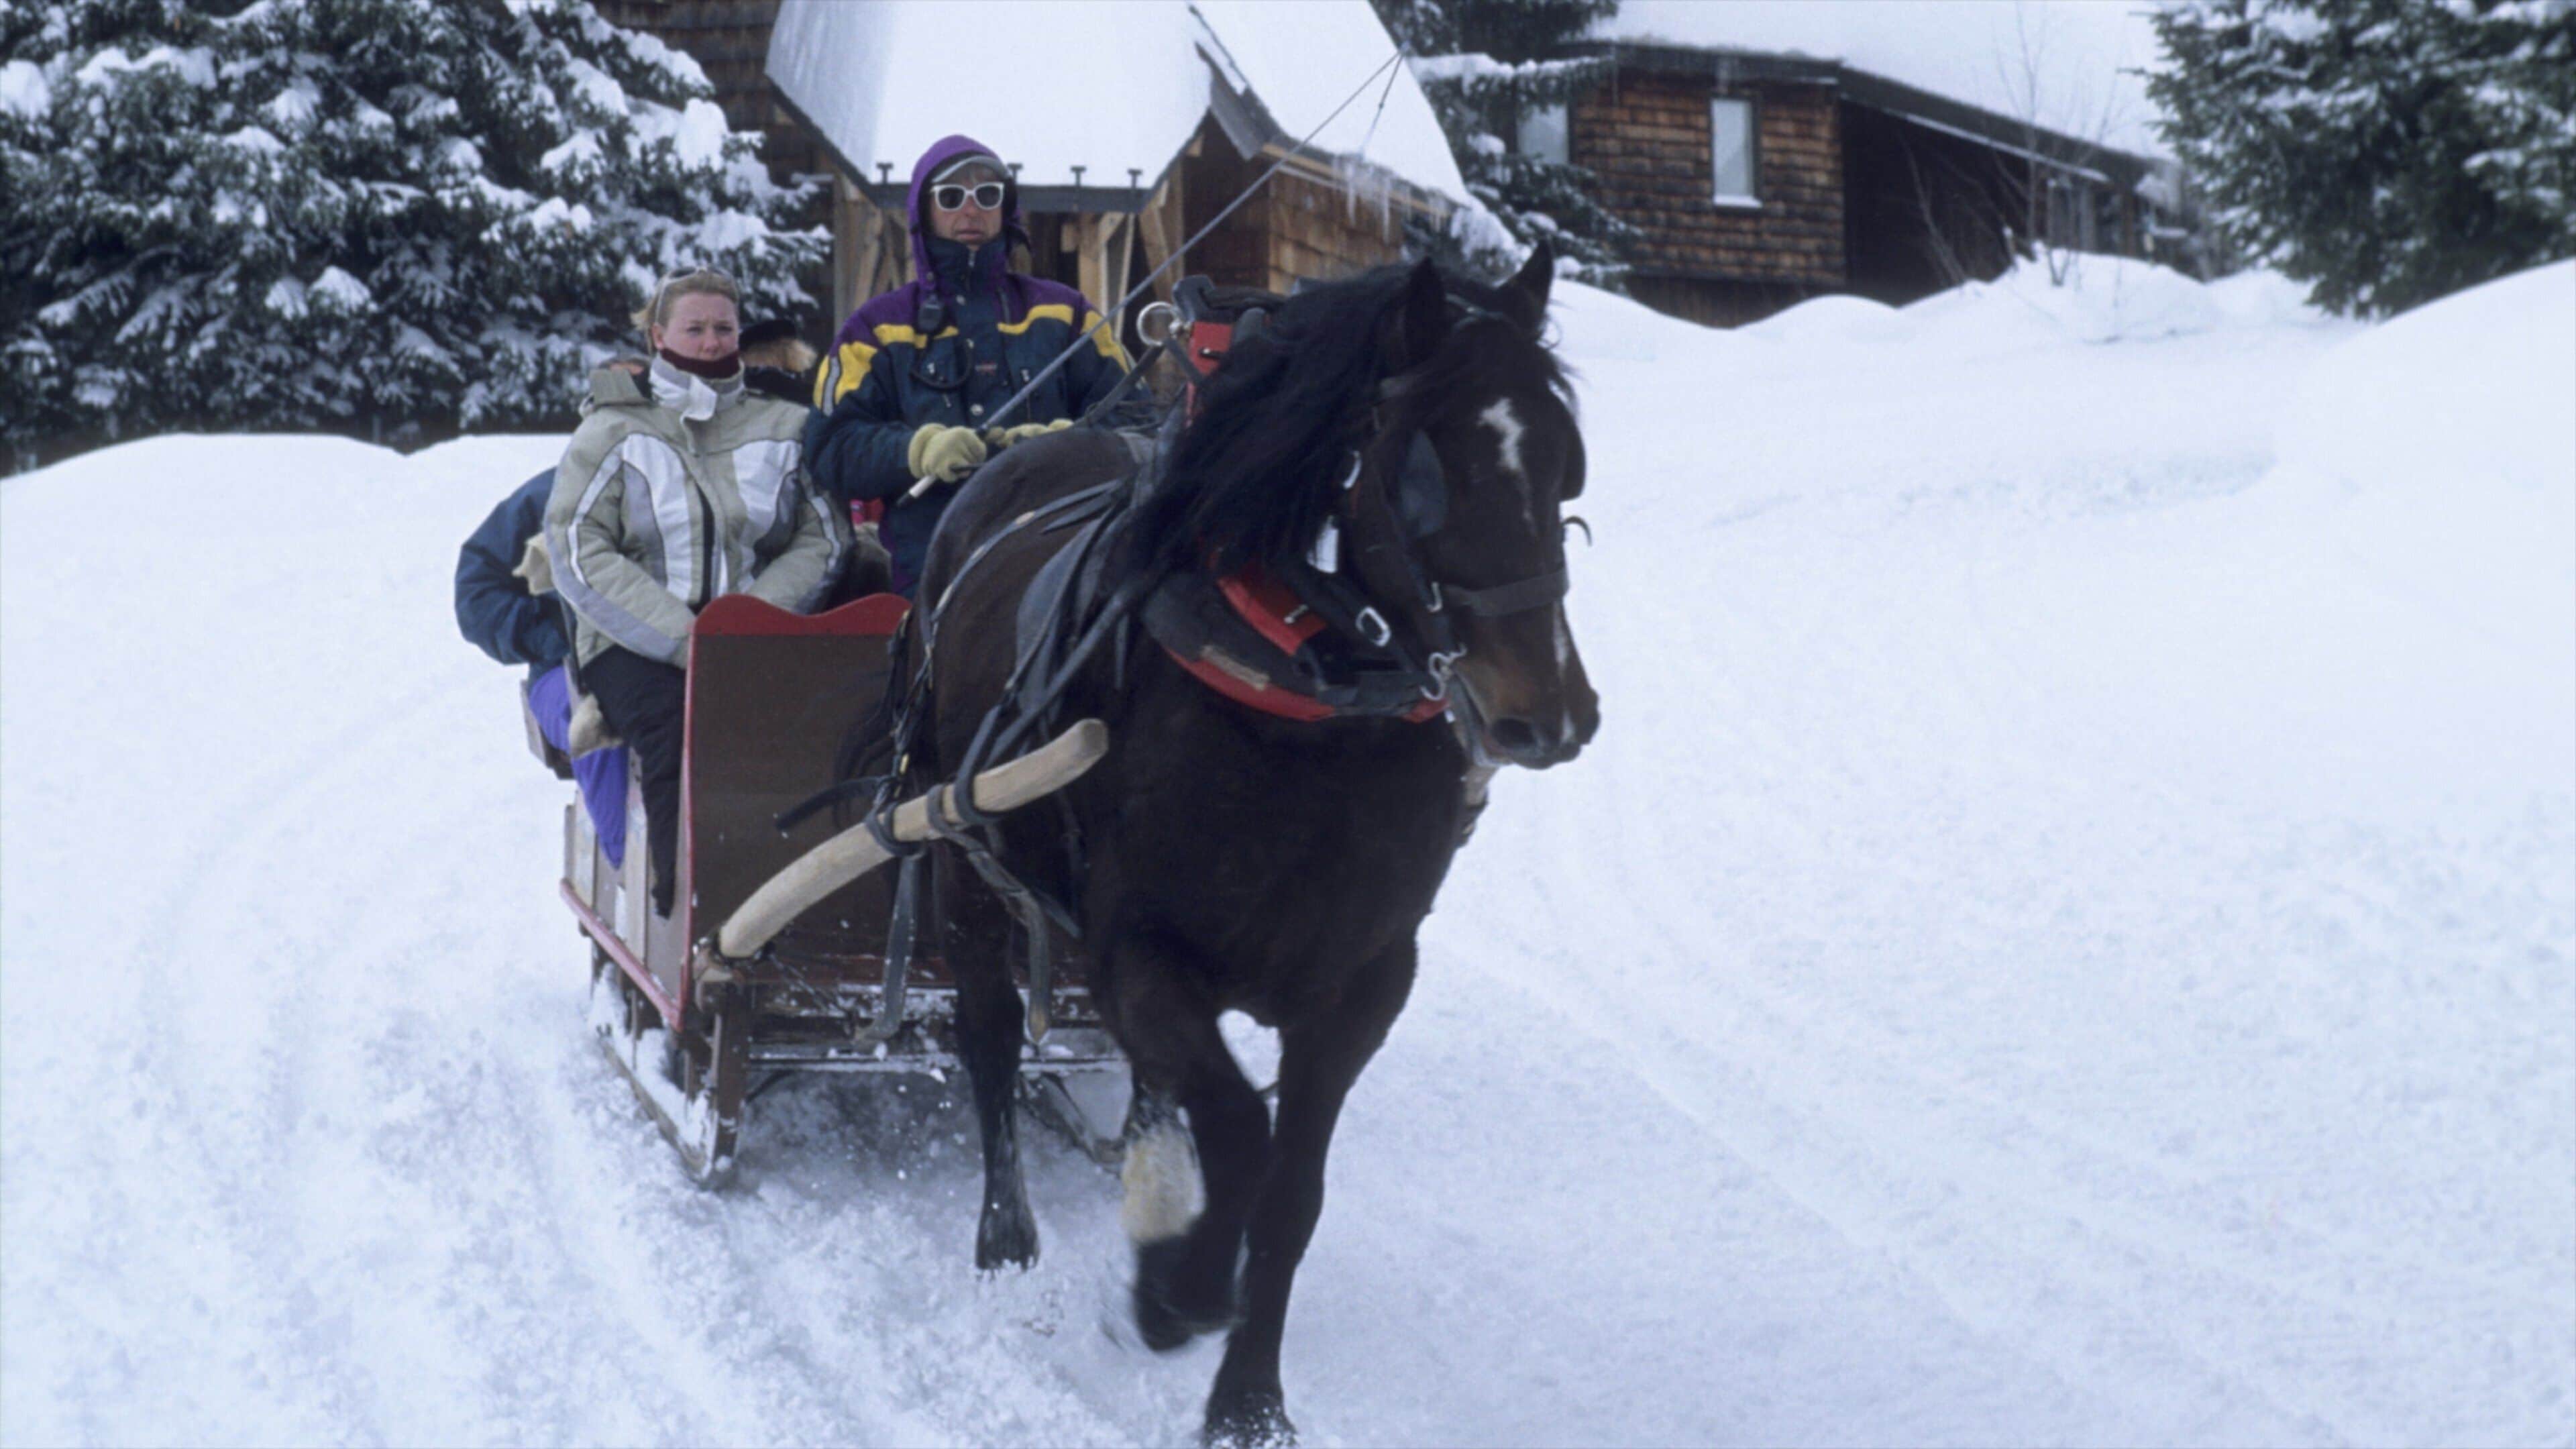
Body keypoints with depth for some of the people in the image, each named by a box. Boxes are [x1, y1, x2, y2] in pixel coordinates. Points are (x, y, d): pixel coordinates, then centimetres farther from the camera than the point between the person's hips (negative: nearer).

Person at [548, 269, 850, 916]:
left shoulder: (785, 430, 18)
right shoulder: (612, 432, 11)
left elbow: (822, 541, 9)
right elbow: (581, 554, -1)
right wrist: (682, 637, -14)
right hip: (635, 644, -1)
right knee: (683, 723, -35)